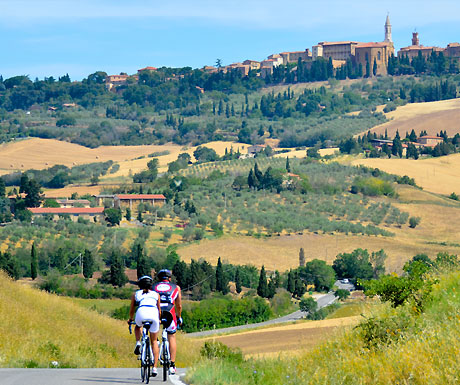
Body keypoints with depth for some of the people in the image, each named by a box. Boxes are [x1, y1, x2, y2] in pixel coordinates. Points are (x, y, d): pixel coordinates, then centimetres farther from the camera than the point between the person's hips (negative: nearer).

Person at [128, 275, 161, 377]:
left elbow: (131, 310, 33)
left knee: (137, 327, 37)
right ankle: (154, 367, 9)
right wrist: (159, 320, 56)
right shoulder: (156, 294, 30)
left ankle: (138, 343, 10)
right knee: (154, 341, 17)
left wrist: (130, 319, 53)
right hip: (154, 314, 1)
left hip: (141, 313, -1)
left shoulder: (136, 294, 27)